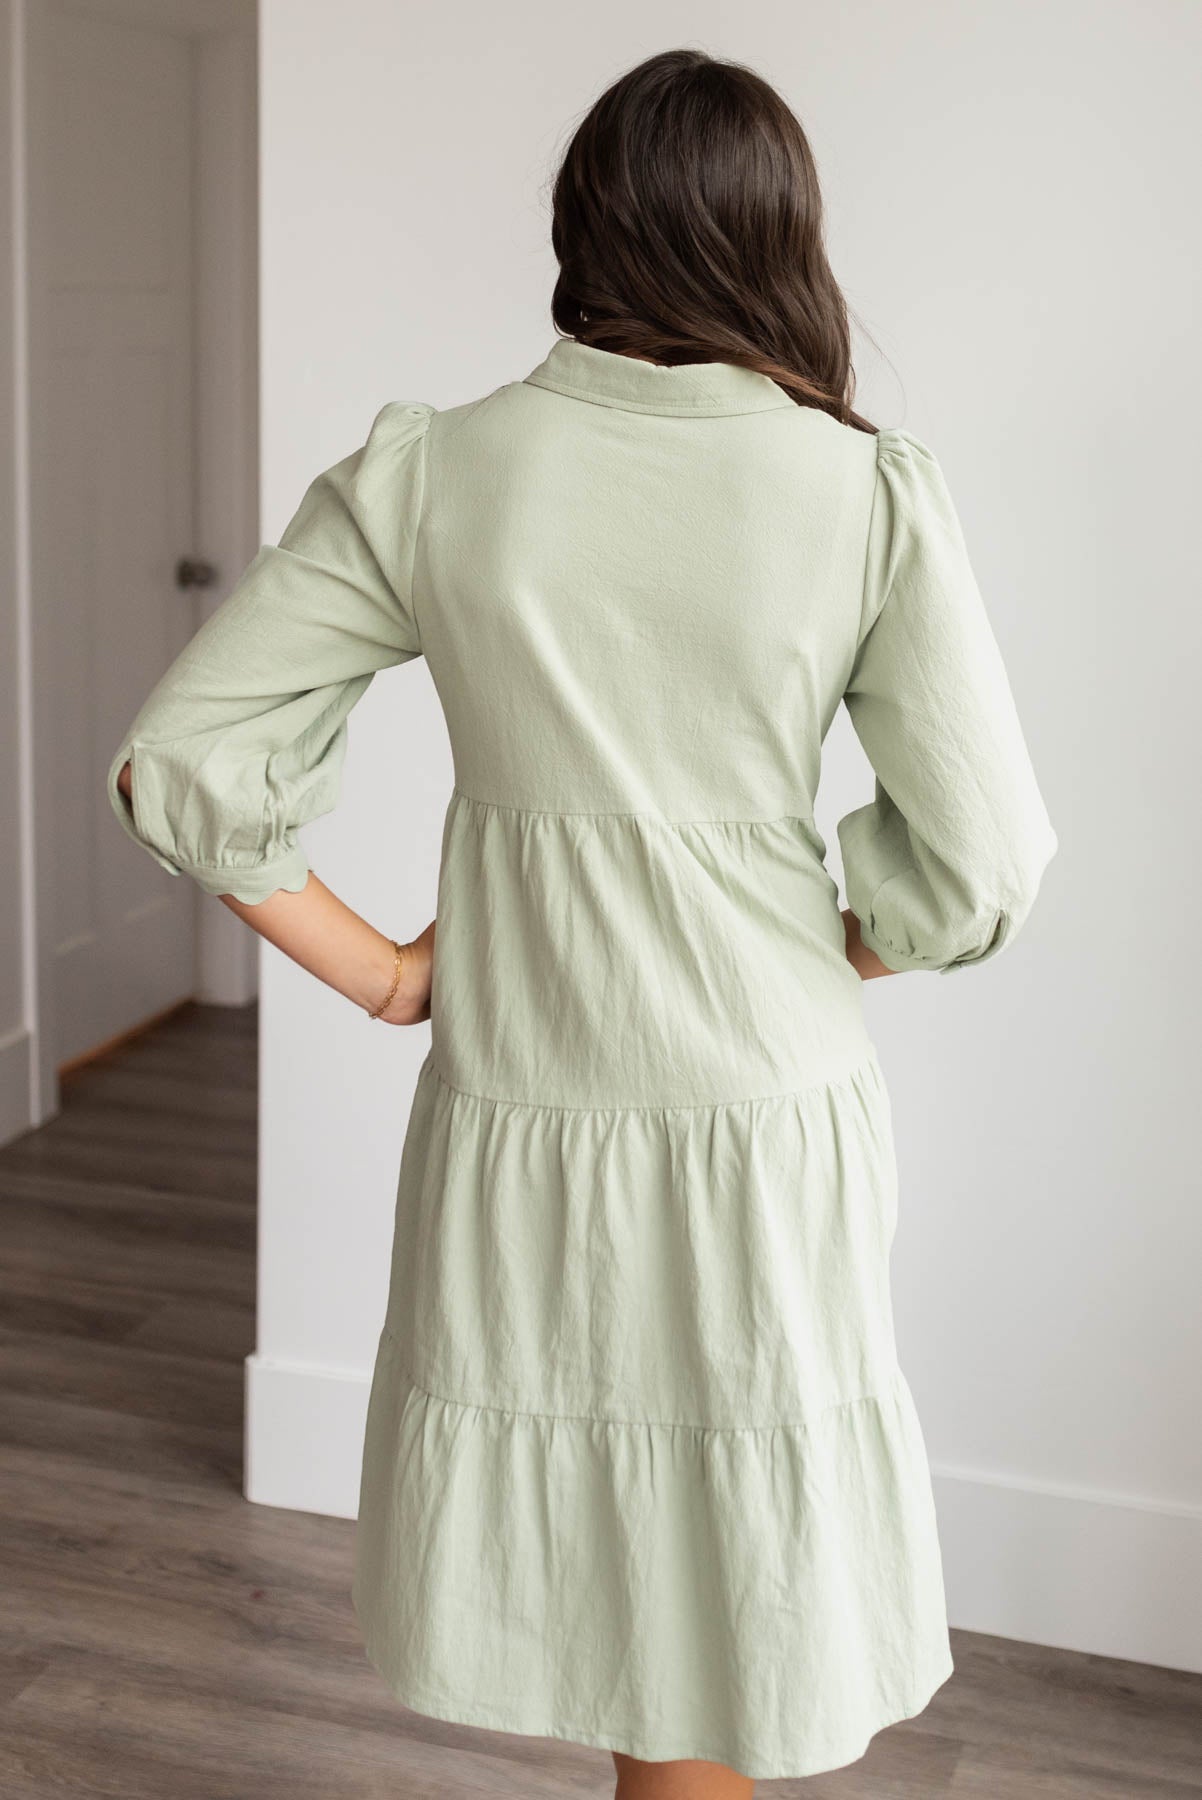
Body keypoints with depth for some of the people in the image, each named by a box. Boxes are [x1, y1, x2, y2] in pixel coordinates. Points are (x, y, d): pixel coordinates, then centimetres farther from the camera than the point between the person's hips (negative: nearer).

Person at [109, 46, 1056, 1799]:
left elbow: (181, 764, -7)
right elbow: (981, 857, -9)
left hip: (509, 1119, 2)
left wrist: (379, 971, 3)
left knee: (574, 1560, 23)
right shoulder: (870, 491, -11)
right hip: (766, 1116, -1)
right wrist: (822, 967, 8)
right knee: (720, 1582, 18)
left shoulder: (426, 474, -7)